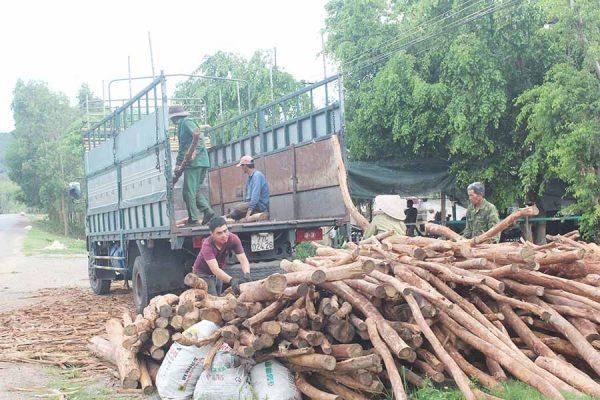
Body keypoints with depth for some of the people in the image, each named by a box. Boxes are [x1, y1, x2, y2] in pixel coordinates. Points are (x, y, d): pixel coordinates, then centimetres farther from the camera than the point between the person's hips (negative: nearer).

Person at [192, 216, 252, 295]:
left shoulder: (233, 239, -23)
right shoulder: (207, 245, -35)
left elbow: (243, 259, -27)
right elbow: (215, 269, -45)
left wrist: (246, 274, -48)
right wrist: (231, 280, -61)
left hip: (219, 272, 5)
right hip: (203, 273, -5)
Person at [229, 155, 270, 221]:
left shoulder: (257, 175, -13)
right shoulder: (250, 177, 19)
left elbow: (255, 195, -21)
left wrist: (249, 210, -25)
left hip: (260, 206, -10)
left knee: (237, 209, -25)